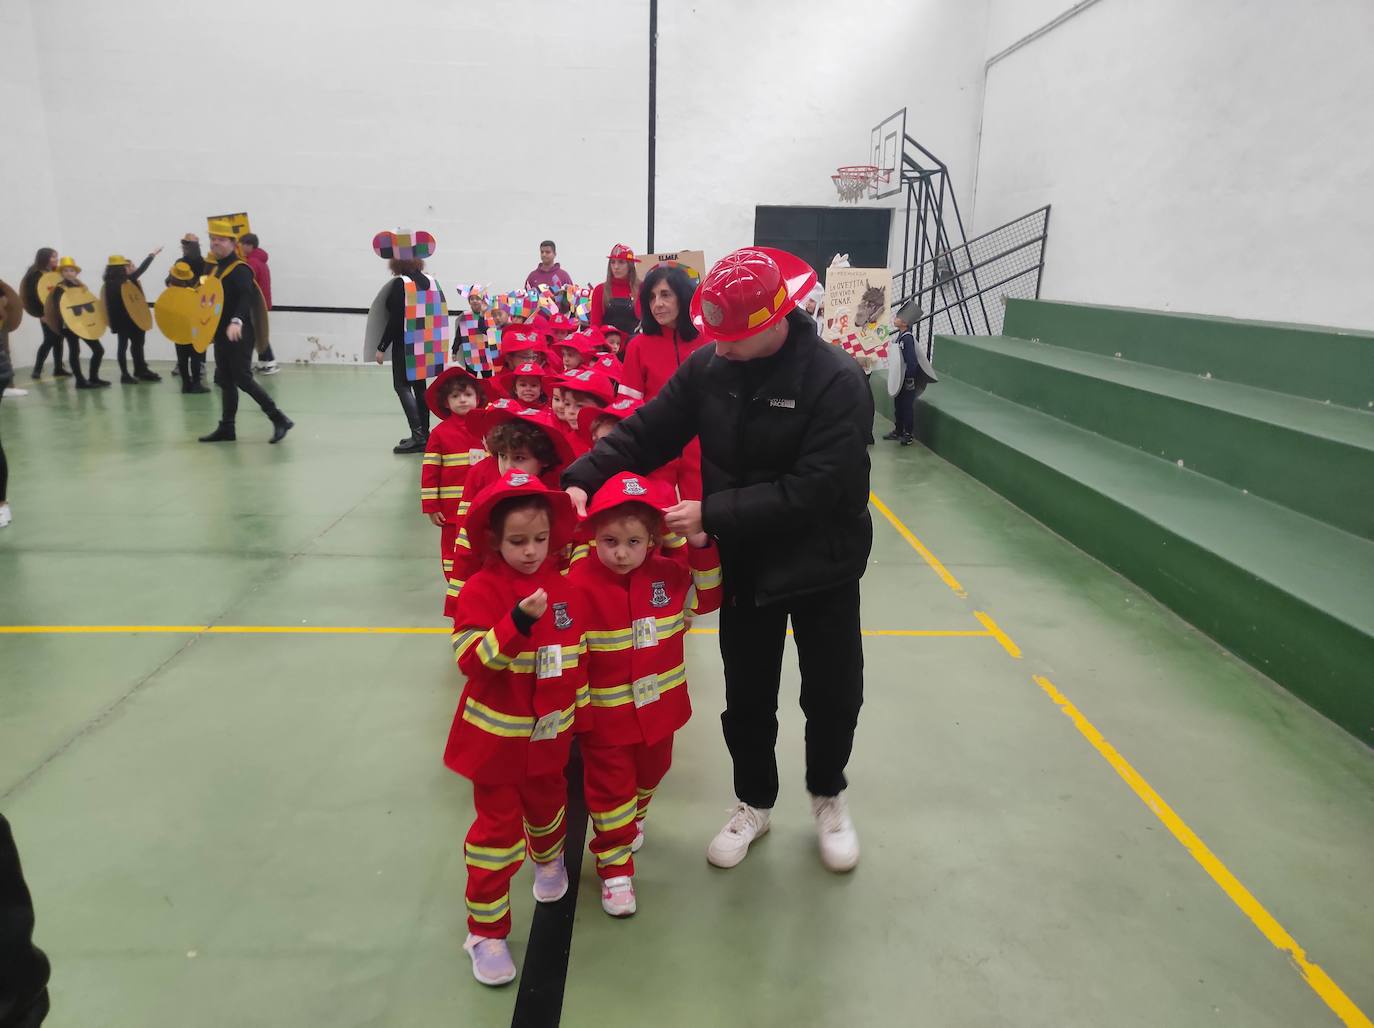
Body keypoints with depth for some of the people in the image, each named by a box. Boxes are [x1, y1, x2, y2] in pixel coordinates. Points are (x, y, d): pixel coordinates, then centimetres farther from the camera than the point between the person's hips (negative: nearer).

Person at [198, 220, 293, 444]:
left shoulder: (240, 269, -12)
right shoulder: (214, 268, 16)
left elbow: (246, 297, -28)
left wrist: (237, 321, -43)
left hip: (239, 335, -9)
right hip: (221, 335, 9)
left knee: (242, 379, -11)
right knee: (225, 381, 10)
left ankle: (280, 419, -6)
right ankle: (227, 428, 16)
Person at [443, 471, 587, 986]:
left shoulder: (565, 588, -3)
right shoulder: (481, 589, -19)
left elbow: (579, 655, 8)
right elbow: (471, 660, -28)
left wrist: (580, 711, 13)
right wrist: (519, 621, -40)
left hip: (549, 735, 5)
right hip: (497, 737, -4)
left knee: (547, 806, 25)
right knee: (497, 829, 4)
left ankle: (549, 860, 58)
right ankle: (486, 932, 20)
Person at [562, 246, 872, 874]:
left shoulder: (836, 380, -23)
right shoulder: (708, 365, -9)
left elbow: (814, 487, -29)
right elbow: (645, 433, -8)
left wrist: (713, 514, -30)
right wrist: (583, 480, -24)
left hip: (823, 565, -3)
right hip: (745, 565, 3)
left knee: (833, 694, 14)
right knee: (747, 696, 16)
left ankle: (828, 796, 42)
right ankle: (754, 803, 39)